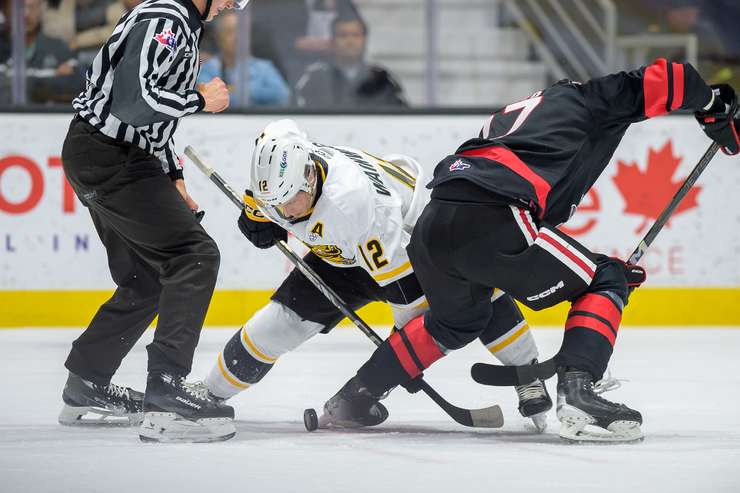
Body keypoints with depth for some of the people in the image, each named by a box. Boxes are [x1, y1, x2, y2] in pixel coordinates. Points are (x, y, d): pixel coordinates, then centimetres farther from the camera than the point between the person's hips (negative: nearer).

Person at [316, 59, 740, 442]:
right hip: (489, 220, -8)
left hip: (431, 225, 8)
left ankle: (352, 399, 39)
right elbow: (664, 79, 5)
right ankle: (577, 395, -13)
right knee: (607, 282, 6)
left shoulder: (519, 112, 37)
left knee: (459, 320, 36)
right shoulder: (590, 97, 16)